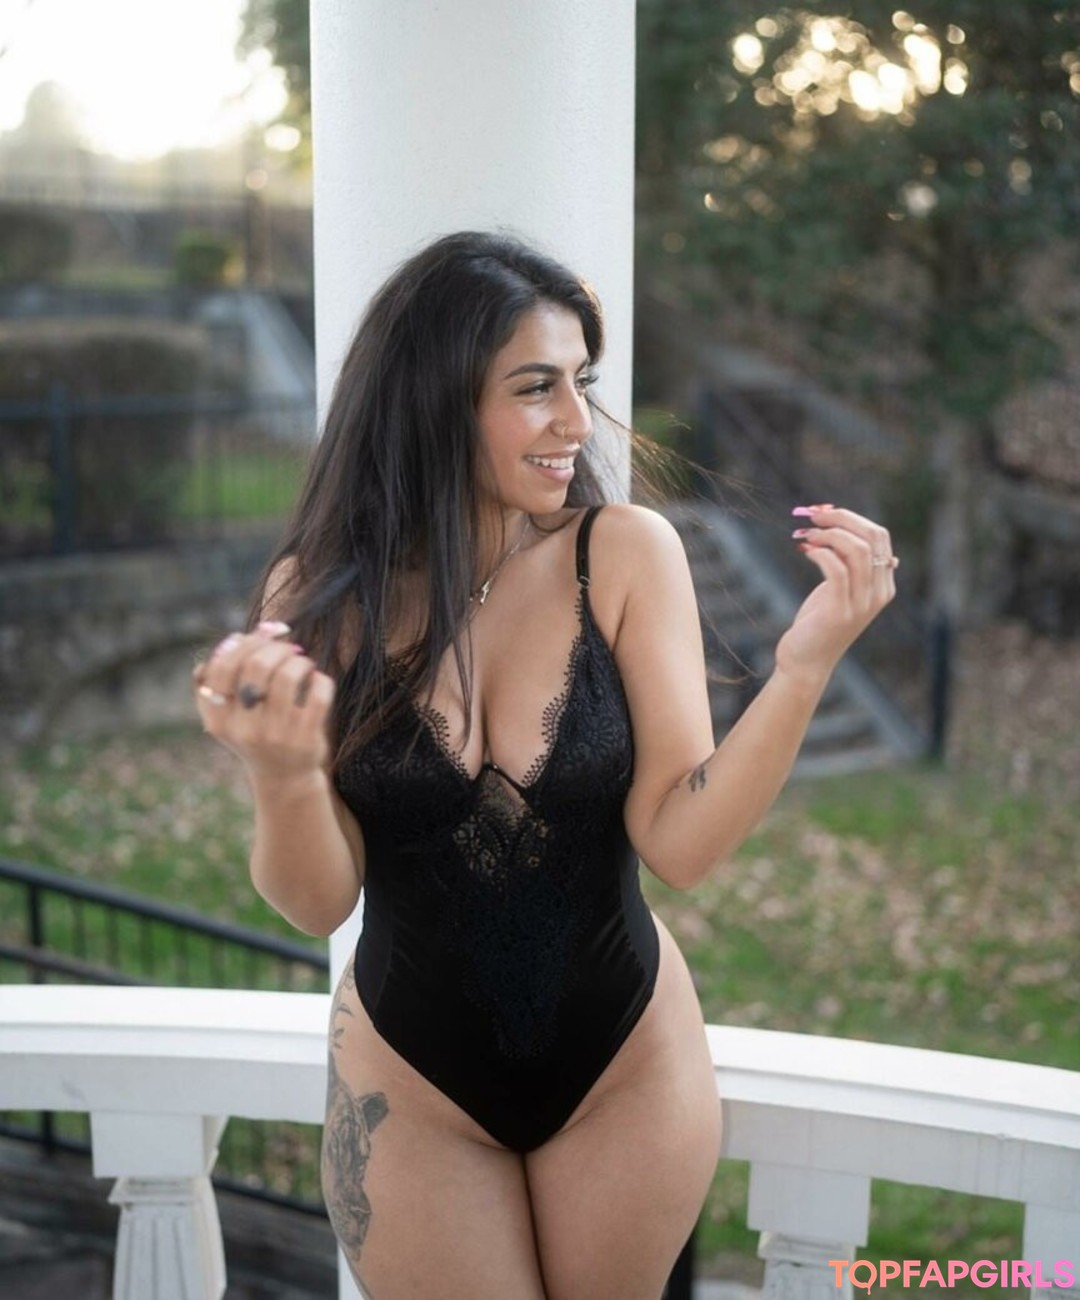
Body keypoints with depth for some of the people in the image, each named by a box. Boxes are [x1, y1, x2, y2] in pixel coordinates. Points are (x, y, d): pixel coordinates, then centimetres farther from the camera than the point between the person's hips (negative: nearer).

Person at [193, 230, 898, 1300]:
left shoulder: (625, 554, -14)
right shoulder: (323, 597, -13)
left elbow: (680, 843, -17)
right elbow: (317, 904, -12)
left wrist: (803, 666, -29)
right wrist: (281, 777, -32)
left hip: (625, 1067, 1)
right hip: (411, 1087, 0)